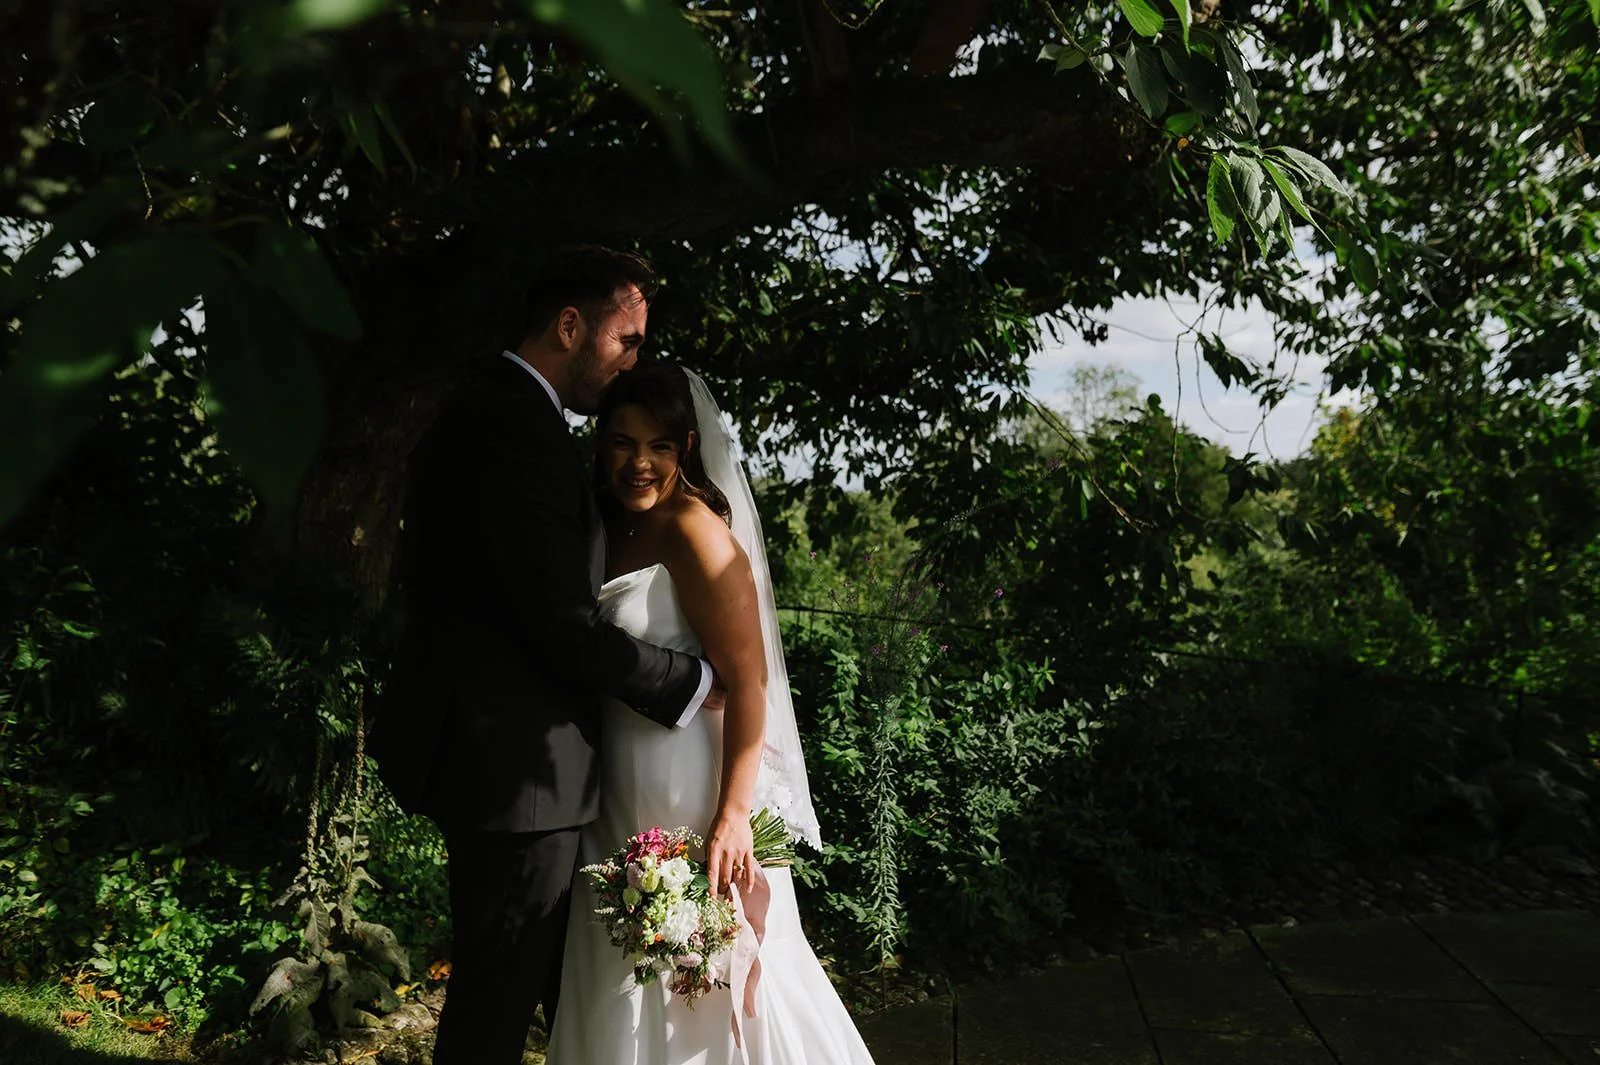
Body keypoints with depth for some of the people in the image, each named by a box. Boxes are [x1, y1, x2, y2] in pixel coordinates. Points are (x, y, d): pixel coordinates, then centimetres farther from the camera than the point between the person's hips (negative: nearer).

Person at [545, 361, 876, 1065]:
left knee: (698, 991, 2)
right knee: (624, 995, 16)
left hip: (692, 801, -8)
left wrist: (732, 817, -25)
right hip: (622, 805, 8)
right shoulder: (614, 533, 12)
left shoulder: (694, 529, -13)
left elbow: (747, 680, -19)